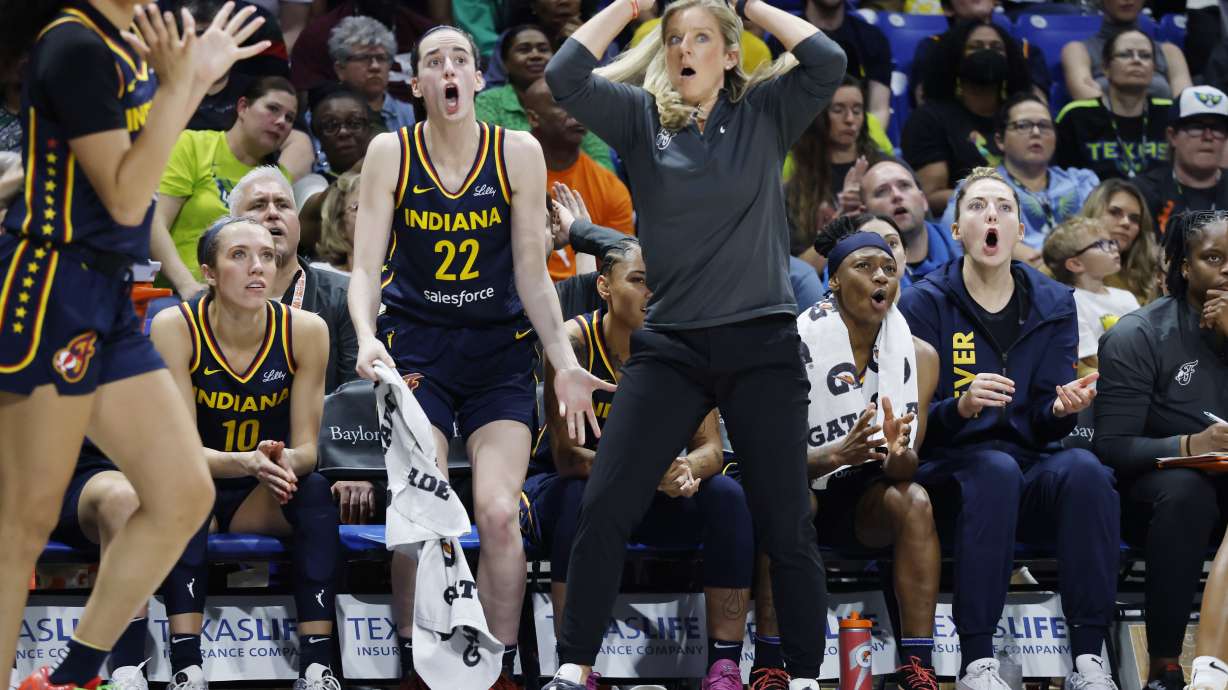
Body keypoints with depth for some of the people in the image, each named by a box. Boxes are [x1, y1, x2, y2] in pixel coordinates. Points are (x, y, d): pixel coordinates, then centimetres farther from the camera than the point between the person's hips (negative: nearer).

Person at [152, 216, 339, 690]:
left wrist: (285, 461, -34)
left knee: (315, 491, -29)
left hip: (265, 500, 2)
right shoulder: (176, 327, -17)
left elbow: (306, 446, -8)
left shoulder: (304, 330, -11)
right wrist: (247, 463, -38)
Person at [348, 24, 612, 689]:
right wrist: (366, 338, -23)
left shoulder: (518, 153, -2)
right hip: (416, 346, 0)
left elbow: (533, 275, 1)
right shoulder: (390, 153, -3)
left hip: (499, 348, 1)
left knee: (498, 513, -14)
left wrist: (564, 362, -8)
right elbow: (366, 265, -4)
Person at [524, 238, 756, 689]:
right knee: (583, 497, -37)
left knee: (727, 495, -23)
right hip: (574, 490, -3)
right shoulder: (575, 340, -18)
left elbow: (710, 449, -10)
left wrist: (682, 470, -36)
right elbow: (566, 454, -24)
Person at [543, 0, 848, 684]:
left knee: (787, 526, 0)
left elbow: (828, 62, -12)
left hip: (763, 345, -1)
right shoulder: (642, 117, 5)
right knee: (606, 507, -6)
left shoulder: (765, 113, 3)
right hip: (671, 346, 1)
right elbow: (565, 76, -8)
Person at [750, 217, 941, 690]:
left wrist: (897, 455, -32)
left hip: (865, 498, 3)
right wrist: (837, 455, -37)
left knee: (914, 501, -29)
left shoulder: (918, 355, -5)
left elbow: (907, 466, -6)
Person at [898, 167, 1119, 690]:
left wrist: (1061, 407, -18)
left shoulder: (1053, 305, 10)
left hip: (1031, 469, 3)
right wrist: (962, 407, -26)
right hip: (950, 473, -3)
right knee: (996, 469, -36)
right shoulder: (925, 303, 0)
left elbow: (1044, 426, 6)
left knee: (1084, 468, -30)